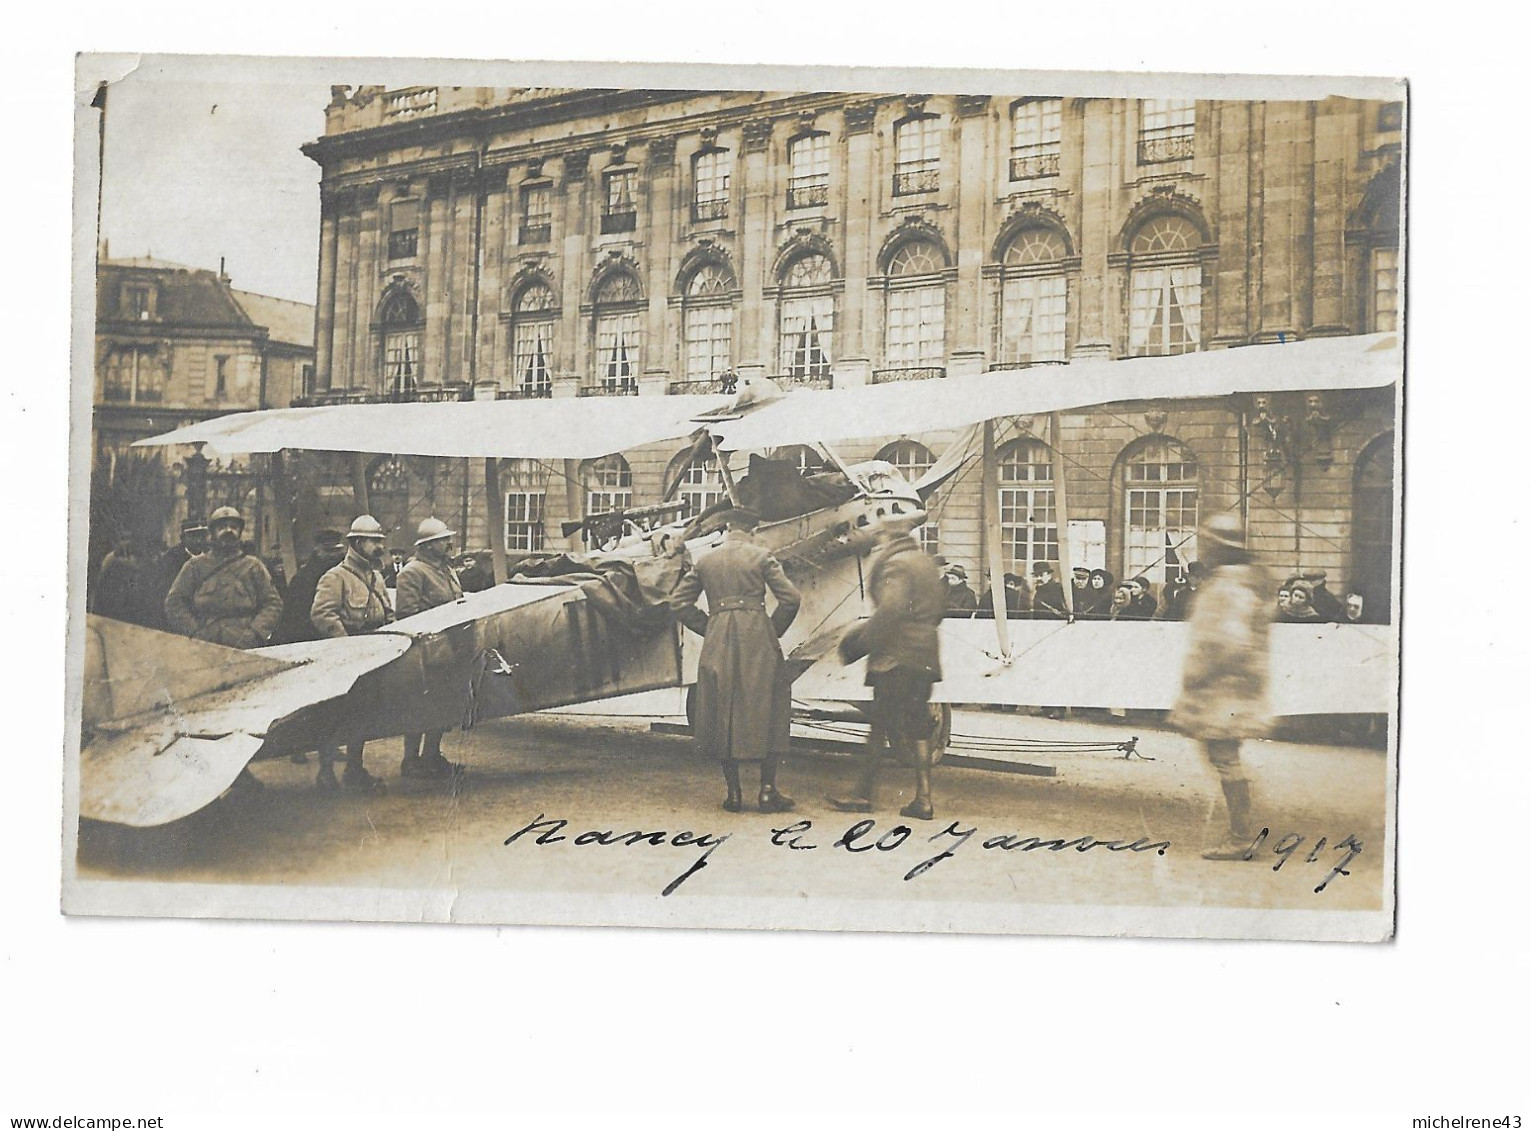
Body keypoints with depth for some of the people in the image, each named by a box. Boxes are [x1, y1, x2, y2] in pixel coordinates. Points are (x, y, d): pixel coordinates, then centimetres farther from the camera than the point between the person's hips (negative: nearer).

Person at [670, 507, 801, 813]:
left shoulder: (705, 561, 13)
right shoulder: (761, 556, 3)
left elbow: (679, 602, 11)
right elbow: (790, 598, -4)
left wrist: (707, 628, 14)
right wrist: (774, 632, 8)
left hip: (717, 644, 3)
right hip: (757, 638, -3)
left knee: (723, 711, 9)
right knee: (766, 710, 4)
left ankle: (733, 793, 8)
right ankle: (767, 790, 1)